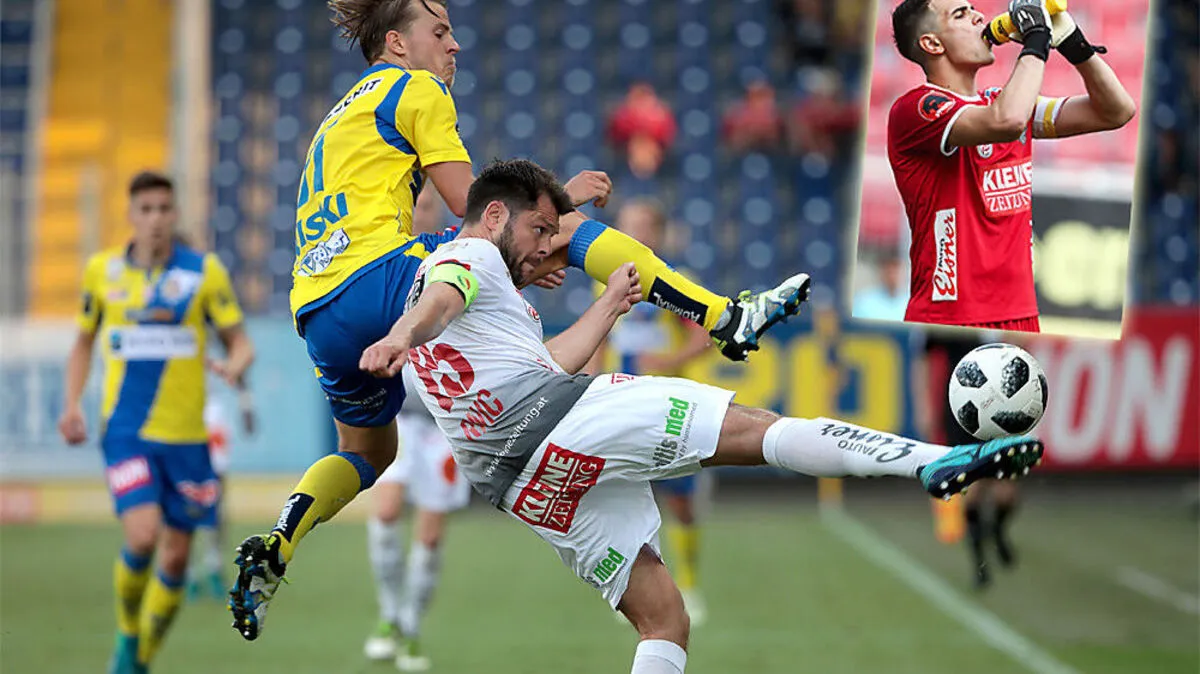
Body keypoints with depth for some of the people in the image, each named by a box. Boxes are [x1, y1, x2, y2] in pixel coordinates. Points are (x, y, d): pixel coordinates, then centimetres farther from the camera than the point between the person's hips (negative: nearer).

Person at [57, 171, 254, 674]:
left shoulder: (204, 271, 1)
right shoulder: (101, 270, 5)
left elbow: (240, 342, 2)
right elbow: (84, 342, 18)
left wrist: (235, 365, -22)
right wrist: (72, 405, 3)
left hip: (185, 434, 1)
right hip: (125, 430, -1)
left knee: (175, 557, 4)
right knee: (142, 536, -21)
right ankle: (127, 633, 6)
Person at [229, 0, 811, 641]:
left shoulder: (347, 114, 32)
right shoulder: (415, 88, 6)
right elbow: (467, 201, -1)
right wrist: (560, 195, 14)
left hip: (318, 315, 9)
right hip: (376, 279, -9)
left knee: (368, 450, 30)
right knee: (570, 226, -3)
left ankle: (272, 550, 8)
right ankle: (726, 318, -10)